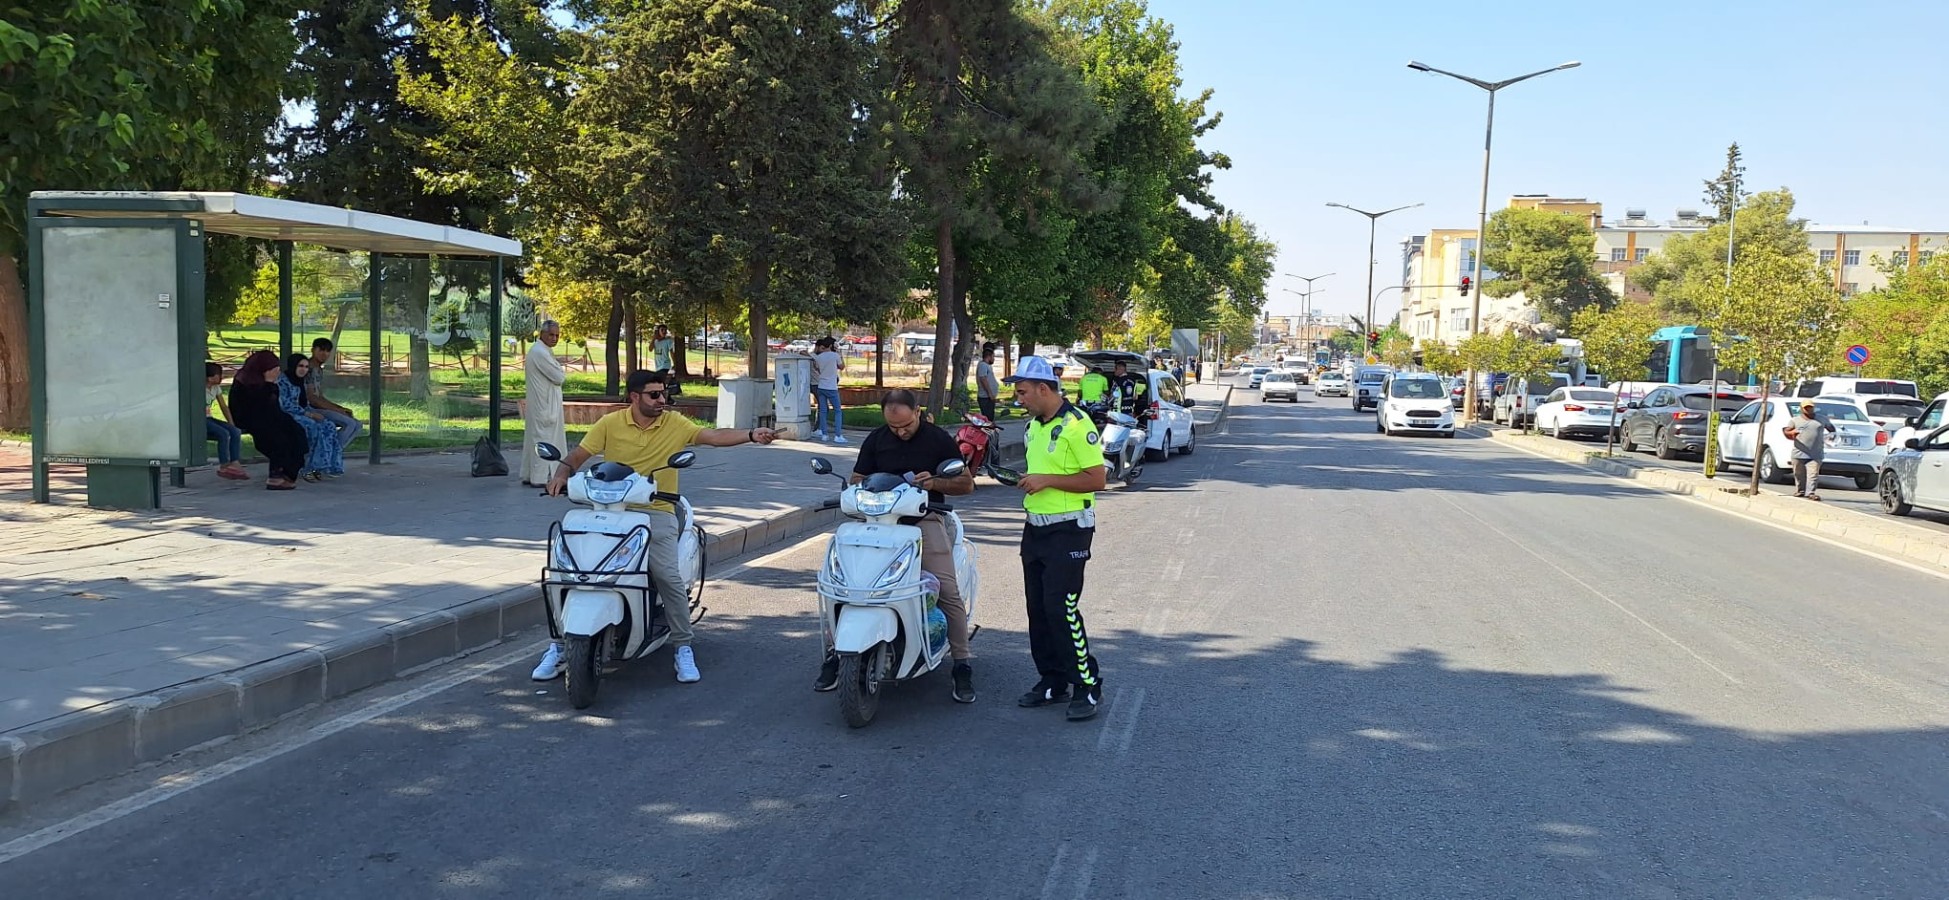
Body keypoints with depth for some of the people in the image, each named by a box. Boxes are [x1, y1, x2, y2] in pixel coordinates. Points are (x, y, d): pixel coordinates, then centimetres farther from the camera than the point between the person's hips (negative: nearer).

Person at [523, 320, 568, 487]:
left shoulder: (537, 349, 15)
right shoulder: (541, 353, -19)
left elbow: (552, 374, 19)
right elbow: (559, 378, -18)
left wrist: (559, 372, 0)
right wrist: (563, 372, 1)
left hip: (539, 403, 11)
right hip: (545, 405, -11)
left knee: (533, 437, 14)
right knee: (543, 438, -5)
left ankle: (528, 475, 21)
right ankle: (539, 478, -2)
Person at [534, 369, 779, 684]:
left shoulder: (675, 423, 3)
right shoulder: (610, 424, 3)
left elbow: (714, 436, -6)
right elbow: (578, 455, 6)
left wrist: (751, 435, -21)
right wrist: (562, 474, -14)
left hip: (657, 513, -1)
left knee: (669, 578, -17)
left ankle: (683, 648, 1)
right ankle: (560, 646, 8)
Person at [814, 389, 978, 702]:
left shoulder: (938, 439, 2)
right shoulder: (876, 440, 9)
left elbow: (966, 483, 5)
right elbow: (857, 479, 17)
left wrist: (934, 482, -14)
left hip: (924, 520, -2)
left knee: (948, 590, -17)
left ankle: (962, 664, -5)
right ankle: (834, 652, -2)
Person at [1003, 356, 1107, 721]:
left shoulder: (1077, 425, -15)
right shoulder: (1033, 425, 13)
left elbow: (1096, 479, -18)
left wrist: (1047, 480, -22)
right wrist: (1024, 480, 7)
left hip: (1068, 530, -9)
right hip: (1035, 527, 9)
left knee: (1061, 608, -11)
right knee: (1039, 608, 10)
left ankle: (1087, 686, -1)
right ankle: (1052, 682, 21)